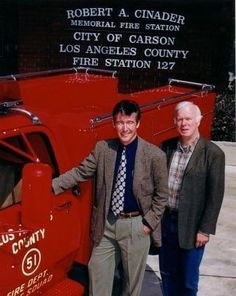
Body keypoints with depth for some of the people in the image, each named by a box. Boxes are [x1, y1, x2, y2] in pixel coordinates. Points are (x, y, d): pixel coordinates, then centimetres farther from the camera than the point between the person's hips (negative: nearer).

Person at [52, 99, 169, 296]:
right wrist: (51, 185, -6)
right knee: (97, 273, 14)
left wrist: (149, 222, -8)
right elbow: (80, 173, 1)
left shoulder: (155, 155, -11)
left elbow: (162, 194, -4)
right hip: (106, 223, 3)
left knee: (133, 278, 15)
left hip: (136, 225, -2)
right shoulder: (102, 148, -2)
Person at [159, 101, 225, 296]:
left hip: (191, 226, -4)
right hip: (165, 221, 4)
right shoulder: (167, 147, 1)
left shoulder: (213, 154, -12)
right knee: (167, 273, 19)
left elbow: (215, 196, -11)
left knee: (188, 279, 12)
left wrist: (205, 230, -12)